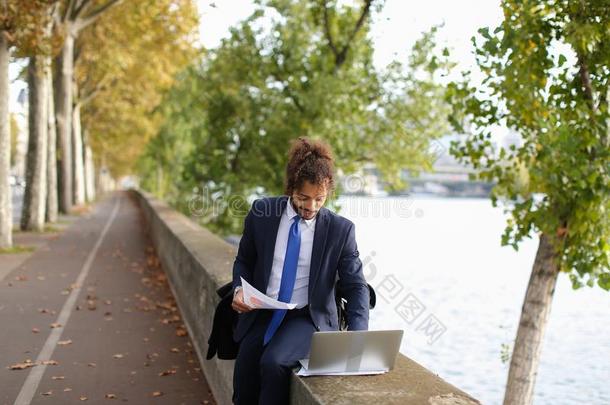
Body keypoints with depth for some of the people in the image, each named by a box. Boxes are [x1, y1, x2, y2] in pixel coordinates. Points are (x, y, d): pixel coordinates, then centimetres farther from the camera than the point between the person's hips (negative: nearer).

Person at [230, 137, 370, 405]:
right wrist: (239, 289, -10)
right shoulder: (262, 212, -2)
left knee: (273, 363, -30)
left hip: (308, 318, -2)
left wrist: (356, 335, -21)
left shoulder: (341, 229, -8)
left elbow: (356, 286, -5)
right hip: (261, 315, 3)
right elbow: (243, 260, 12)